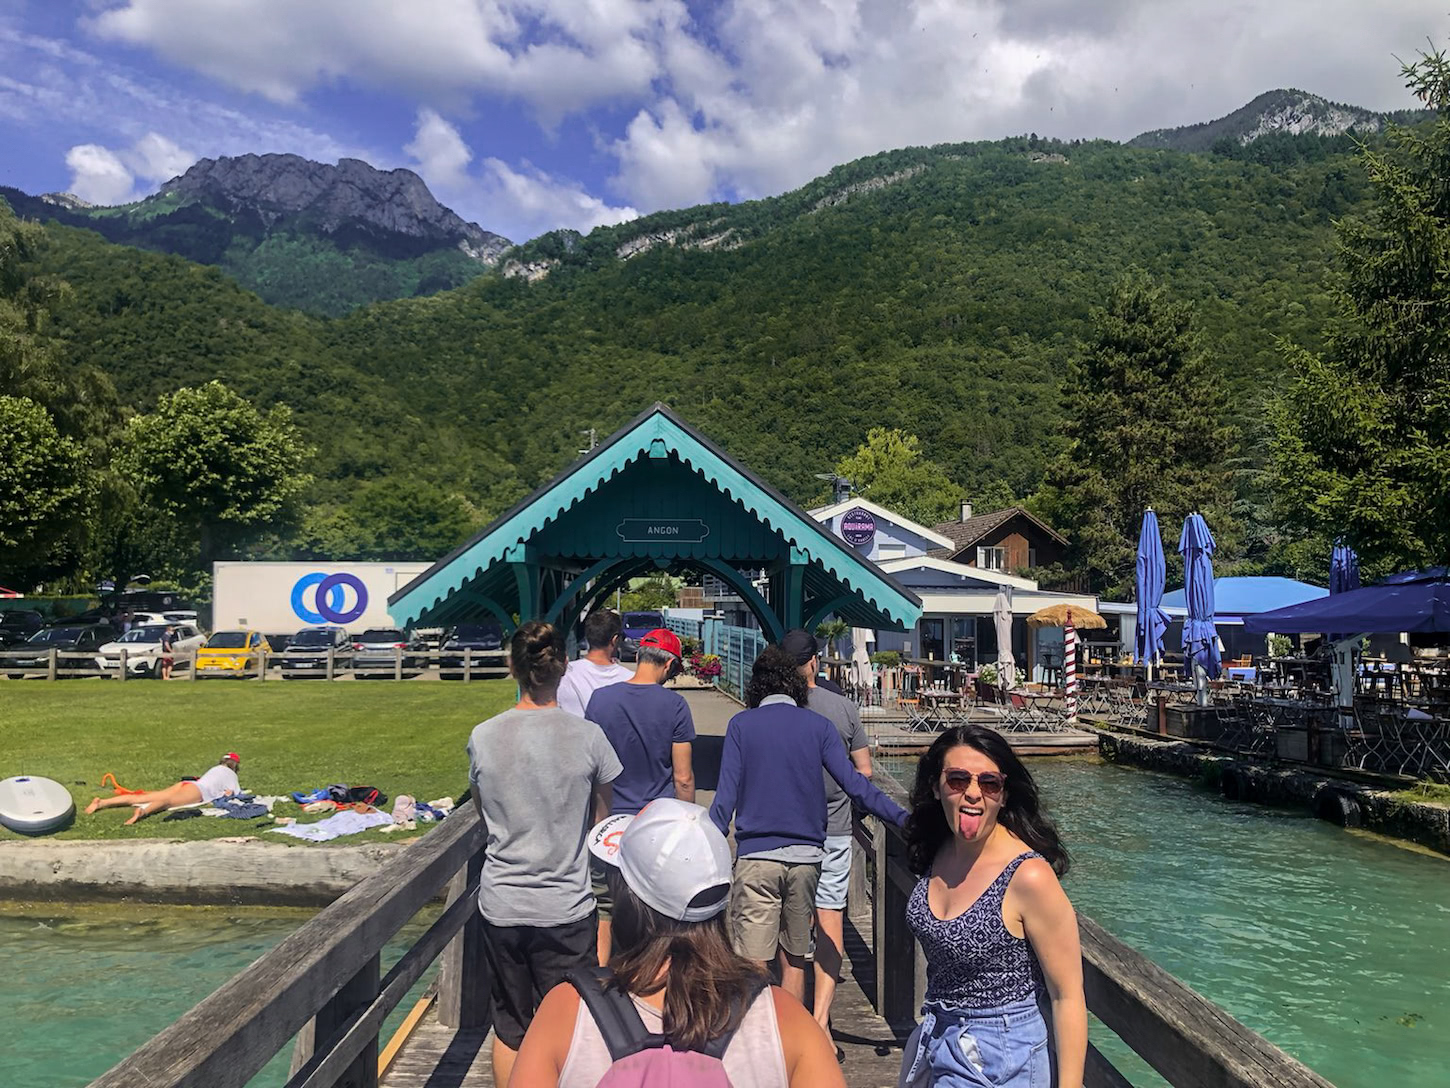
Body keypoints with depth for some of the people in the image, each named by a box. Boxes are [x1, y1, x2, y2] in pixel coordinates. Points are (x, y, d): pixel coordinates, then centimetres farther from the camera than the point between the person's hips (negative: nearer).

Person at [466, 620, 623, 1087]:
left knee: (509, 1030, 18)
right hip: (566, 907, -2)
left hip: (501, 904, 2)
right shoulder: (587, 737, -11)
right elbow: (600, 823, 3)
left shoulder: (483, 737, -7)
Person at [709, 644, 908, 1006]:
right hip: (805, 857, 2)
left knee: (753, 966, 2)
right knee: (794, 961, 15)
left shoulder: (741, 724, 1)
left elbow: (726, 796, -3)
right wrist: (904, 817, 1)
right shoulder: (819, 726, 4)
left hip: (756, 857, -2)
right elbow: (854, 785, -3)